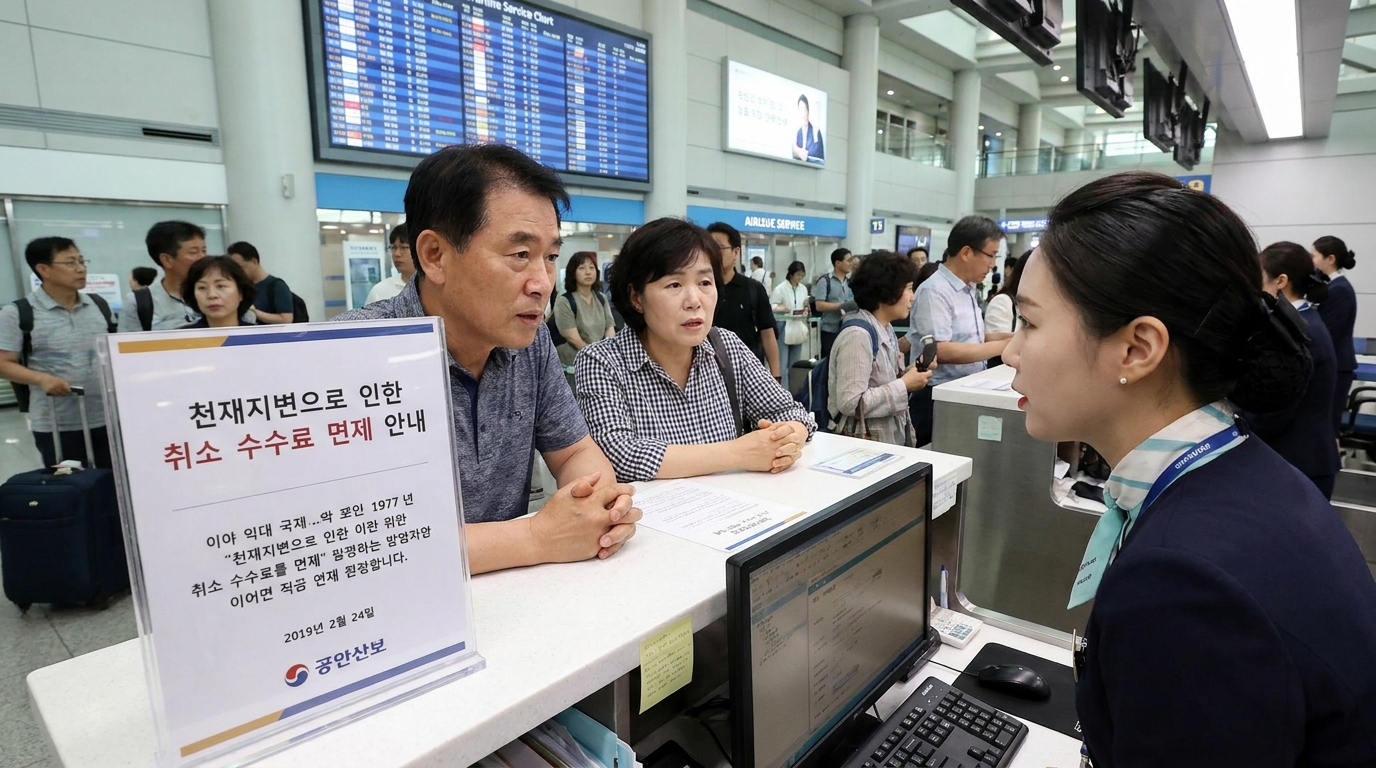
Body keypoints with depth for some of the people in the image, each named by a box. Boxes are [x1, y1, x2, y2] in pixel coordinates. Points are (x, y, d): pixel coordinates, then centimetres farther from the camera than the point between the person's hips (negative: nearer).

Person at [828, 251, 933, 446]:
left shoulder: (886, 329, 7)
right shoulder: (858, 335, -21)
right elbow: (850, 403, -28)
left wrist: (911, 372, -4)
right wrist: (905, 385, -20)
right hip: (866, 446, -9)